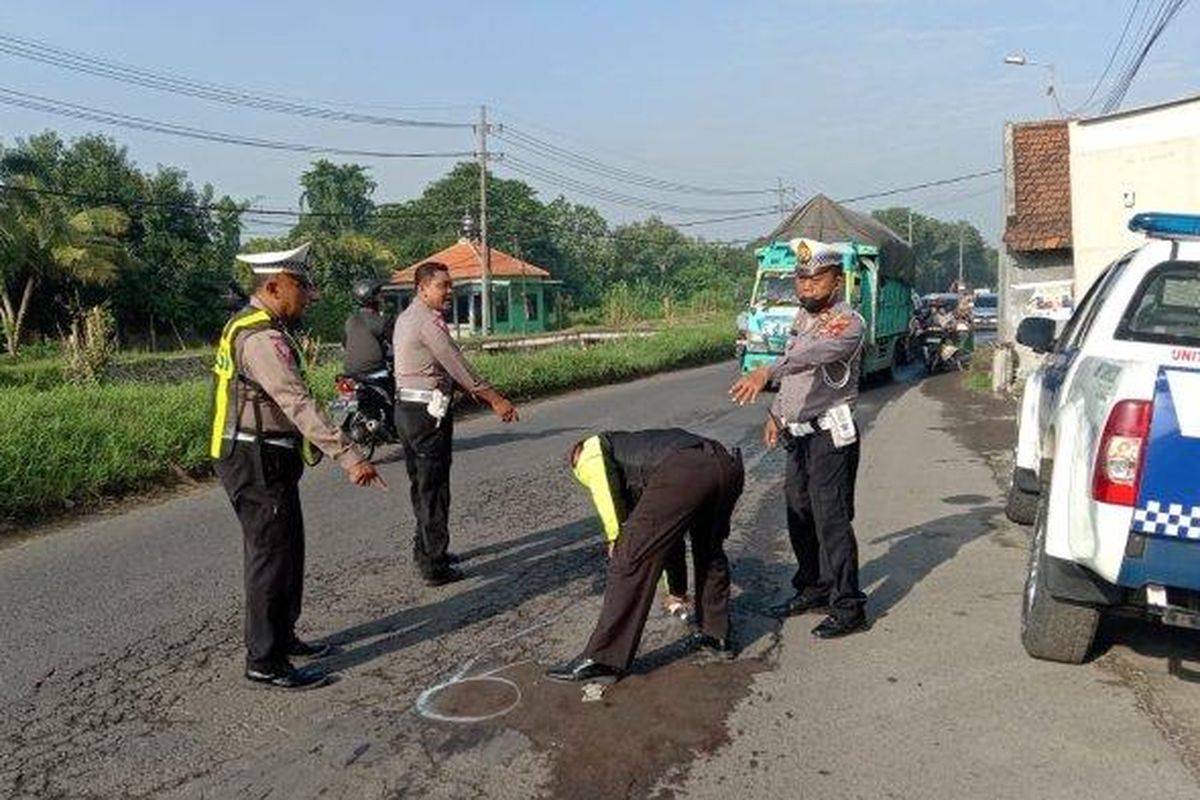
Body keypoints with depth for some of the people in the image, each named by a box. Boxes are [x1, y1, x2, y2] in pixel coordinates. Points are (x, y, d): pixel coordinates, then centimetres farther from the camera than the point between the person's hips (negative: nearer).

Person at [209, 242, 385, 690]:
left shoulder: (252, 327, 13)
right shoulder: (261, 338, -22)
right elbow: (298, 404, -32)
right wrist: (347, 457, -36)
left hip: (268, 459, 11)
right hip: (258, 463, -11)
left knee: (286, 550, 19)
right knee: (271, 557, -3)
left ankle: (282, 637, 34)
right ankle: (265, 662, 8)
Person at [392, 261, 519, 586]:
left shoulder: (406, 318, 16)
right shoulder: (429, 321, -16)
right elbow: (457, 365, -17)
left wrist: (481, 394, 17)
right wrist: (495, 399, -12)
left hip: (406, 409, 10)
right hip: (428, 411, -10)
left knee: (420, 483, 19)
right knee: (433, 488, -4)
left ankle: (424, 549, 31)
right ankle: (435, 566, 2)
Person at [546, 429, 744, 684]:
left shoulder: (592, 450, 26)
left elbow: (610, 500, 0)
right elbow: (669, 535, 50)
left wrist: (616, 542, 13)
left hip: (683, 473, -8)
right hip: (728, 465, 8)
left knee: (630, 561, 0)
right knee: (710, 550, 32)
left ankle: (602, 660, 6)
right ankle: (717, 637, 40)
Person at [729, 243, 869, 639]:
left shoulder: (847, 322, -15)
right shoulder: (804, 316, 15)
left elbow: (812, 354, -36)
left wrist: (766, 370, -49)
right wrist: (777, 412, 24)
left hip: (830, 435, -9)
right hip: (799, 435, 9)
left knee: (831, 520, -7)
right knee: (799, 515, 16)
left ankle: (848, 608, 2)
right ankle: (813, 588, 31)